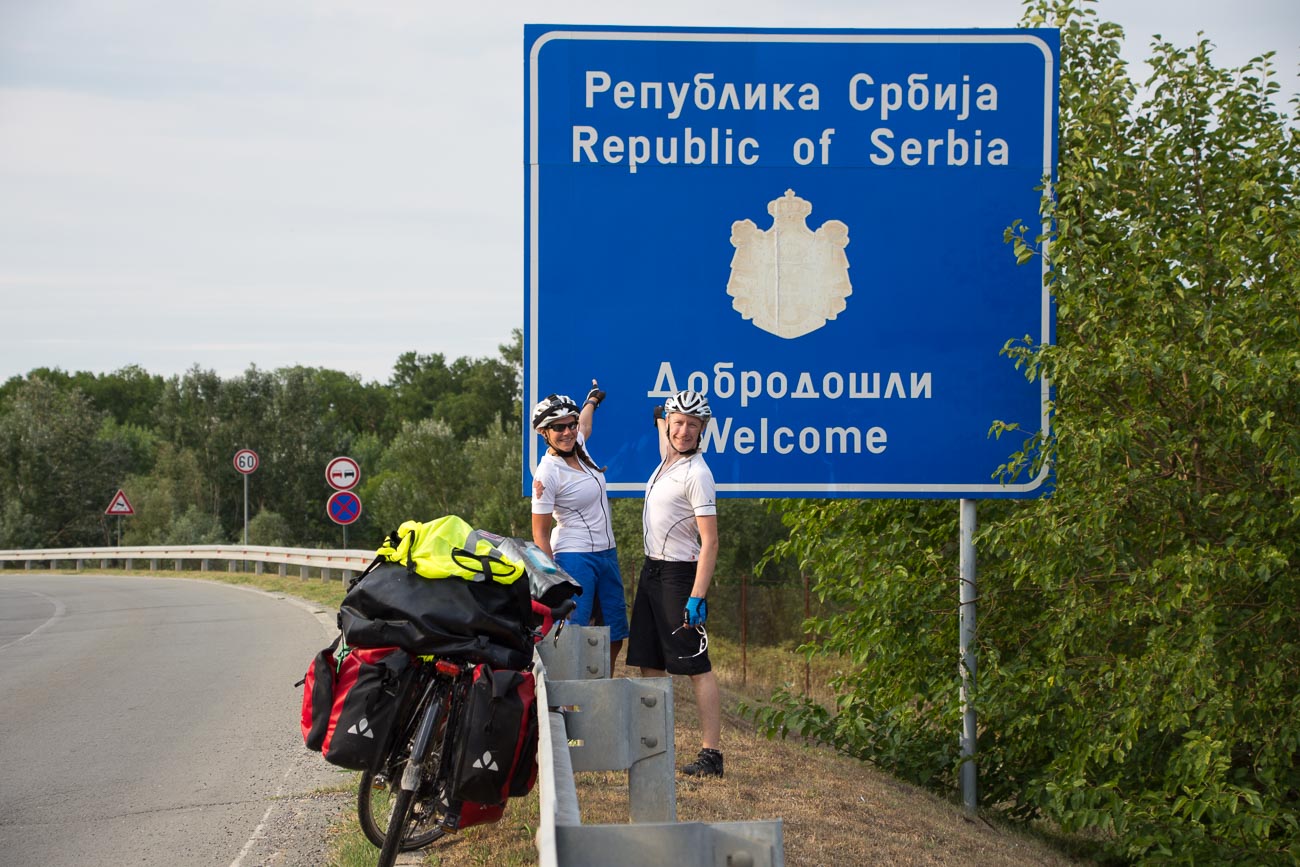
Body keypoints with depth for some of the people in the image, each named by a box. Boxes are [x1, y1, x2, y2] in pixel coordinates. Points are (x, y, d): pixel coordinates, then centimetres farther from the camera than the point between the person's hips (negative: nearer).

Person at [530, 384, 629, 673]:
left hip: (607, 554, 9)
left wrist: (593, 398, 52)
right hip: (575, 559, -9)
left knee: (615, 637, 9)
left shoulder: (578, 447, 5)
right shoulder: (548, 474, -16)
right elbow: (540, 533, -13)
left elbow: (584, 425, 33)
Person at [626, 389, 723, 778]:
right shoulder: (667, 460, 8)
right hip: (651, 570, 9)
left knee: (697, 667, -9)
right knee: (650, 664, 9)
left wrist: (697, 598, -25)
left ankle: (711, 753, -10)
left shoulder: (696, 474, -16)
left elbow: (709, 541, -20)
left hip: (680, 574, -9)